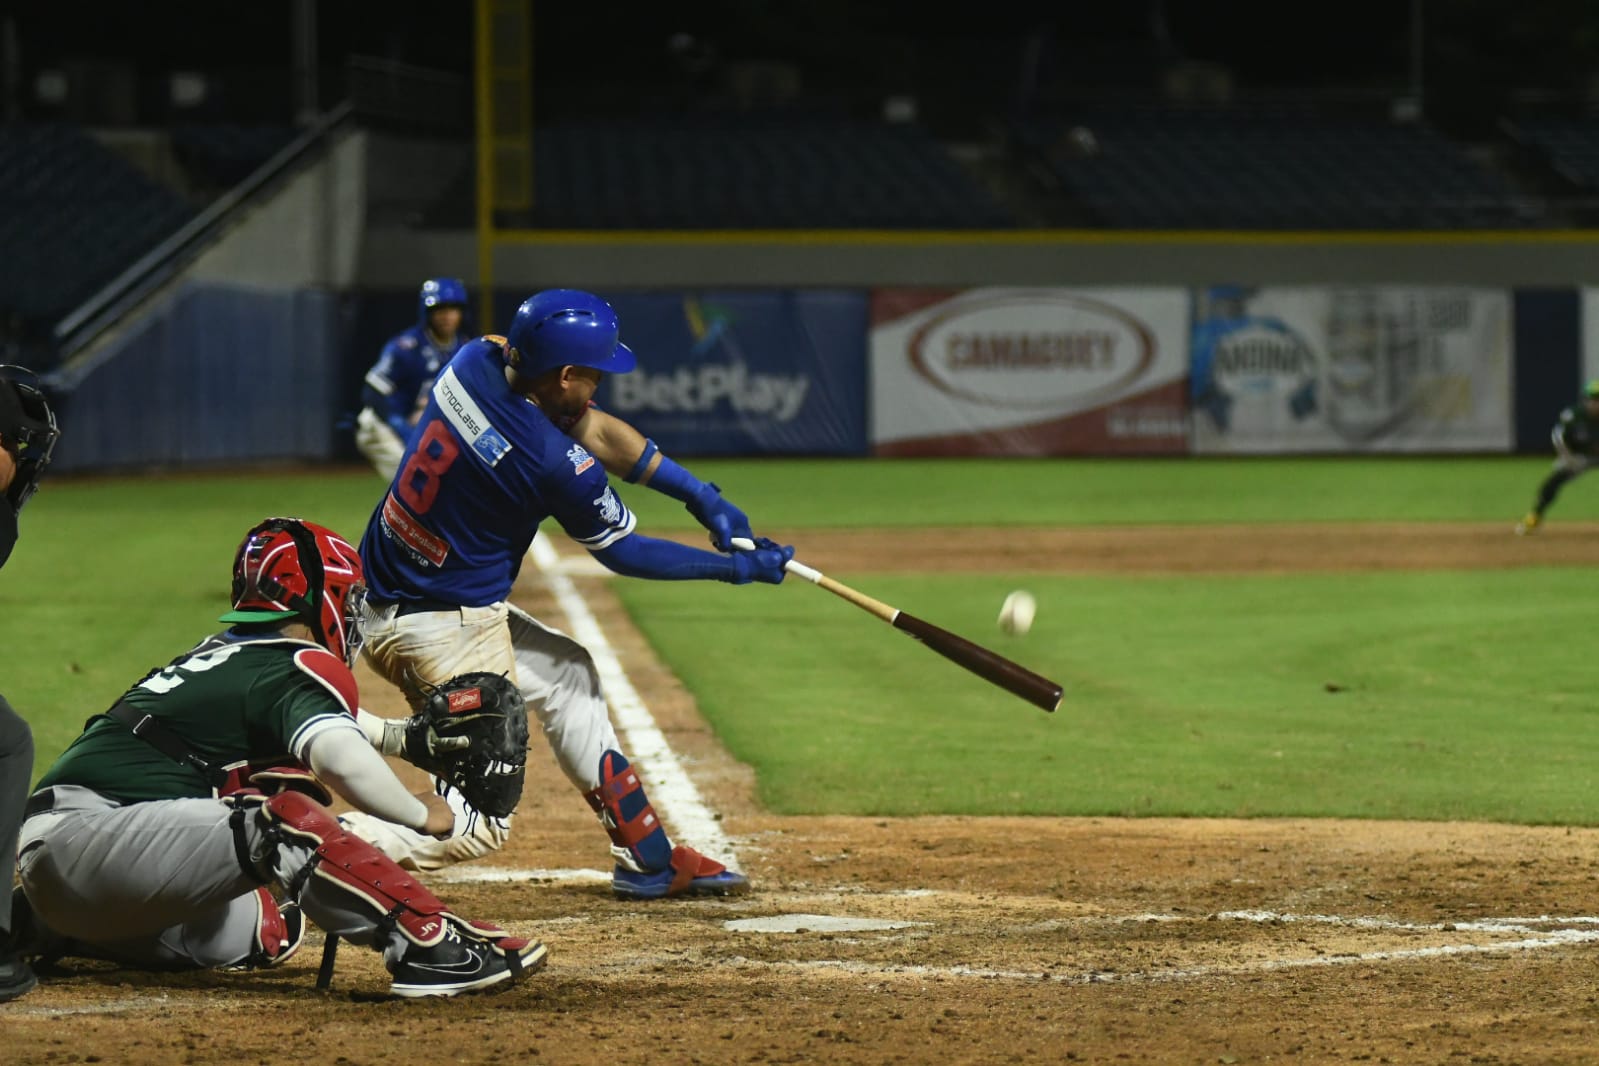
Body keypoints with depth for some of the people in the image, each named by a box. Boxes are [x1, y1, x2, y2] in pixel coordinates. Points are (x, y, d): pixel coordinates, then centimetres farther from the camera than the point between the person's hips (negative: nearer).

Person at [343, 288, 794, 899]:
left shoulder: (477, 361, -3)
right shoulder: (559, 465, -24)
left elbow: (597, 430, 7)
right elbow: (623, 553, -6)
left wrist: (704, 498, 7)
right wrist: (734, 568, 7)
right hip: (448, 629, -10)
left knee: (565, 676, 27)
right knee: (478, 827, -6)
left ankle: (650, 859, 31)